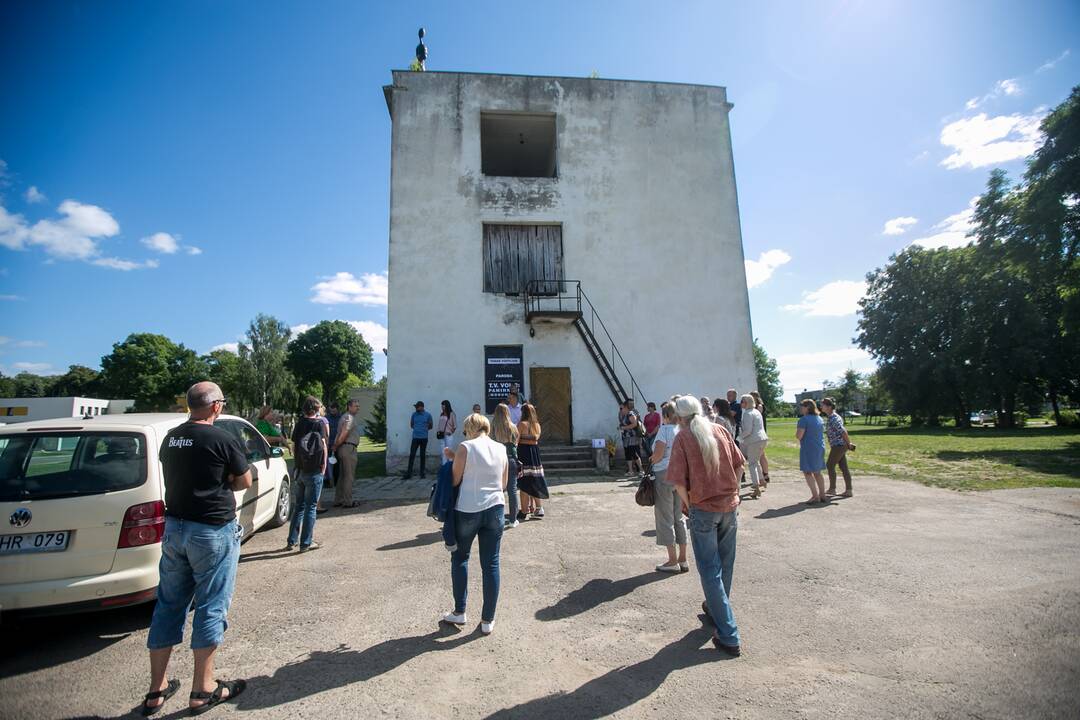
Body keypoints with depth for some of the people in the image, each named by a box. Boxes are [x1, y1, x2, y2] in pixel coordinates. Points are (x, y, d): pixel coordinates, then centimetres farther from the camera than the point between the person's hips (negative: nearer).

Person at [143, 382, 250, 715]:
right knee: (210, 609, 7)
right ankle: (203, 690, 19)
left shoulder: (170, 438, 4)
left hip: (174, 527, 7)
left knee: (168, 606, 18)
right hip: (212, 531, -6)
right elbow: (244, 481, -7)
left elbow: (183, 477, 15)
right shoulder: (222, 440, -17)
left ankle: (157, 690, 29)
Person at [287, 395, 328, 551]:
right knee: (310, 507, 2)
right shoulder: (319, 423, -11)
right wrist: (324, 465, -7)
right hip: (314, 471, -6)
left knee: (298, 506, 16)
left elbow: (294, 445, 13)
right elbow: (323, 445, -16)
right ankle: (306, 543, 8)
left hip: (300, 469, 6)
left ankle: (291, 541, 22)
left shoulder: (299, 423, 7)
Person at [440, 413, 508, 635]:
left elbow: (455, 480, -6)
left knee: (460, 558, 19)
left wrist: (452, 458, 7)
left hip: (467, 510, -3)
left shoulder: (465, 447, -9)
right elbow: (503, 485, 11)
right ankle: (488, 620, 17)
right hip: (495, 509, 3)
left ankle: (459, 612, 26)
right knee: (491, 564, 9)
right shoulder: (501, 449, 5)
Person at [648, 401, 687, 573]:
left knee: (665, 517, 4)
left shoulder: (664, 429, -12)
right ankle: (683, 559, 21)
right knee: (679, 517, 16)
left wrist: (651, 460, 1)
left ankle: (673, 561, 10)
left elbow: (658, 454, -19)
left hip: (664, 474, -6)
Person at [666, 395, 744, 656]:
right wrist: (732, 492, 16)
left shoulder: (682, 437, -10)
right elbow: (739, 463, 6)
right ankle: (716, 608, 42)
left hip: (703, 509, -5)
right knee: (725, 565, 21)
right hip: (730, 506, 5)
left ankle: (728, 637, 8)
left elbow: (678, 481, -16)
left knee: (711, 571, 6)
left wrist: (688, 504, 0)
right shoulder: (719, 430, 2)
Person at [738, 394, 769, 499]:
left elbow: (748, 430, -20)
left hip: (754, 440, -9)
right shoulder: (757, 412, 15)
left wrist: (741, 436, -3)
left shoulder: (747, 413, -13)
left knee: (752, 464, -5)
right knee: (756, 461, 25)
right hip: (763, 438, 9)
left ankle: (757, 490, -10)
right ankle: (760, 482, 38)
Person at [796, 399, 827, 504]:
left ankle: (815, 496, -6)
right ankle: (822, 495, 20)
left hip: (808, 449, -8)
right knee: (817, 472, 17)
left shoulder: (804, 419, -16)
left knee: (807, 472, -2)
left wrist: (797, 429, -1)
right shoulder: (820, 419, 11)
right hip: (820, 448, 9)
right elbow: (822, 432, 22)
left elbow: (799, 436, -20)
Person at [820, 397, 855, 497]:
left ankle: (832, 489, 8)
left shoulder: (833, 418, -19)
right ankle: (848, 490, 13)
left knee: (830, 465, 0)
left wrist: (849, 443, -11)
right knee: (843, 467, 9)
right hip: (840, 445, 9)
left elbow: (843, 432, -21)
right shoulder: (833, 416, 12)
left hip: (838, 445, -9)